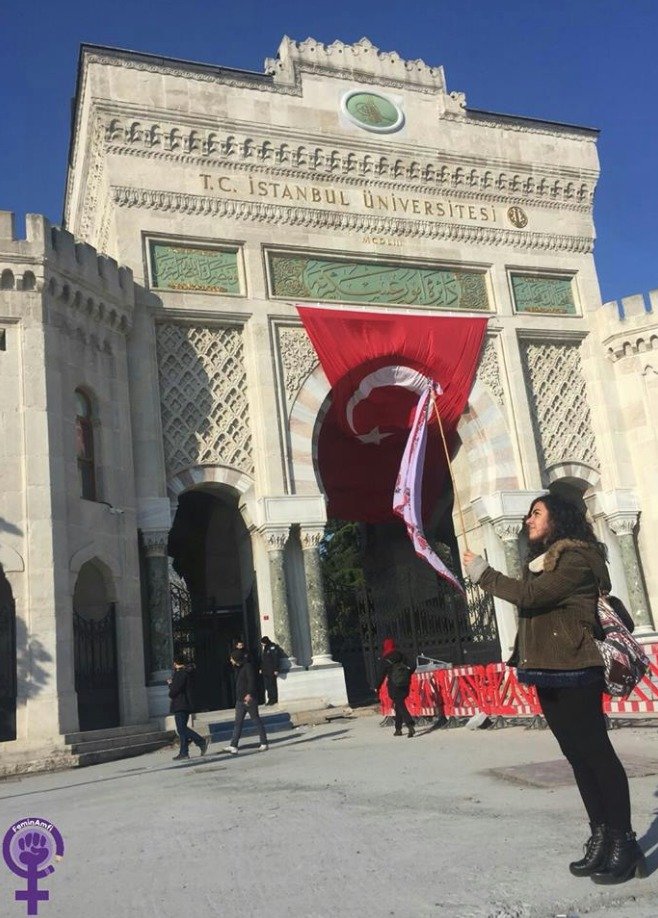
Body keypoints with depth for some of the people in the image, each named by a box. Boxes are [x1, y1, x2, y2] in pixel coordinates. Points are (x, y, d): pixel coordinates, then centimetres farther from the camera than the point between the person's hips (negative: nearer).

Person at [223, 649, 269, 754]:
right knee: (238, 723, 4)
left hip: (249, 699, -9)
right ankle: (233, 746, 2)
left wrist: (249, 694, -33)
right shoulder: (238, 668, 15)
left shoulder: (248, 666, -12)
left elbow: (252, 681, -23)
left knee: (256, 720, 0)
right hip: (240, 700, 9)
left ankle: (264, 744, 8)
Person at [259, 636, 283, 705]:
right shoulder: (263, 649, 12)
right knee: (267, 686, 8)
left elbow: (276, 659, -15)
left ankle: (274, 699, 3)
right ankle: (270, 699, 15)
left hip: (271, 671, -8)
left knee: (272, 685, -3)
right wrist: (261, 668, 16)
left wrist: (276, 669, -18)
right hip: (265, 671, 8)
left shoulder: (273, 647, -12)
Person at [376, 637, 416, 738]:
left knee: (400, 706, -7)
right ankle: (398, 728, 23)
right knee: (399, 706, 17)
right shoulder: (401, 656, 6)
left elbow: (382, 675, -5)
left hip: (394, 687, -5)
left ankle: (410, 725, -23)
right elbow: (409, 669, 9)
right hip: (404, 686, 5)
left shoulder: (385, 660, -7)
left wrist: (377, 687, 5)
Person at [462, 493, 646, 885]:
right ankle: (601, 837, 17)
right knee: (578, 755, 10)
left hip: (574, 670, -9)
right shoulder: (540, 562, 18)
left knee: (596, 752, -5)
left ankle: (624, 842, 3)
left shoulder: (577, 558, -11)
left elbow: (530, 595, -20)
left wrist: (483, 573, -12)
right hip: (549, 672, 9)